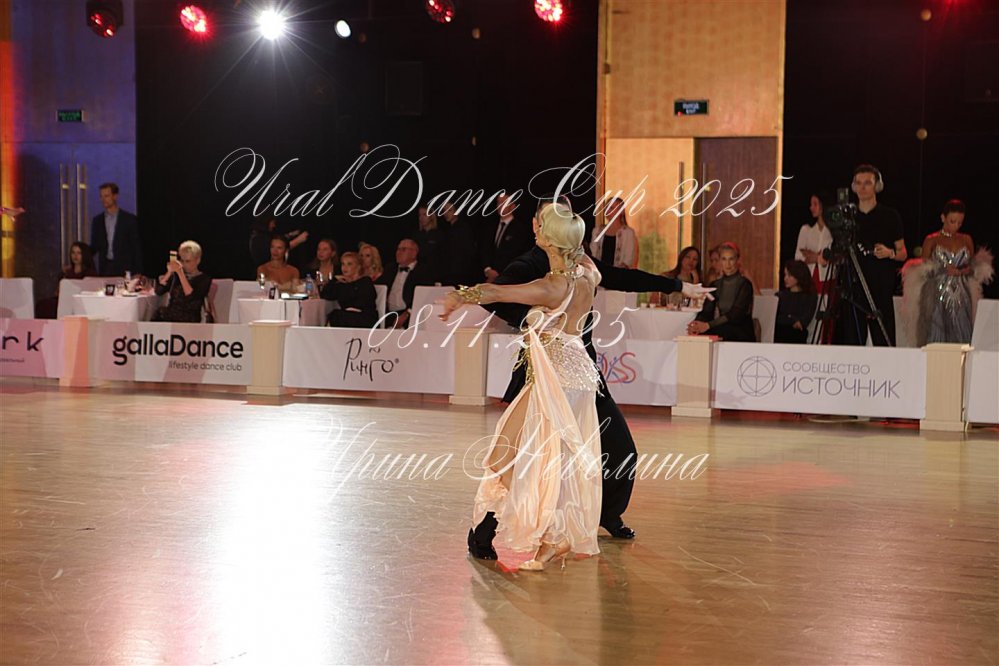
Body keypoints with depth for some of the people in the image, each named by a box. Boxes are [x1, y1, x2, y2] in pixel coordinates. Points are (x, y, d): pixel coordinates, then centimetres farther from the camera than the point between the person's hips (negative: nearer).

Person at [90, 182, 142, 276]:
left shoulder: (130, 219, 0)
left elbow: (137, 248, -1)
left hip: (124, 269, -3)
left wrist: (138, 273, -7)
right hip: (105, 269, 3)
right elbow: (94, 247, 17)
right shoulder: (97, 221, 13)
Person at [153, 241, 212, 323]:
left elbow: (191, 297, -15)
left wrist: (180, 273, -19)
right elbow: (158, 291, 3)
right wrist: (169, 272, -9)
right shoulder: (176, 275, 14)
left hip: (188, 321, -4)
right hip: (167, 316, 4)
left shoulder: (204, 279, 2)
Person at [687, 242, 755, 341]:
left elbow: (736, 314, -17)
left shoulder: (744, 285, -4)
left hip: (742, 336, -4)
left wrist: (708, 325, -31)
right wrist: (696, 324, -22)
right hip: (722, 331, 4)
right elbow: (706, 312, 3)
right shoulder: (715, 285, 14)